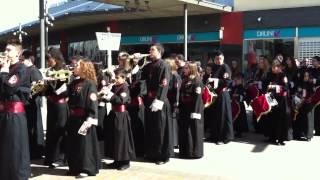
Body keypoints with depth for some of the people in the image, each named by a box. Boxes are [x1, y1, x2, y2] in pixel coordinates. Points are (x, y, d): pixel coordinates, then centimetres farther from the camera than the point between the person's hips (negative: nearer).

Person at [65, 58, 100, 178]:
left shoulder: (90, 84, -12)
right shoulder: (74, 83, 11)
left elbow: (93, 103, -17)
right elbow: (69, 97, 15)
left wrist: (89, 120, -21)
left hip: (84, 118, -8)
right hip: (73, 117, 8)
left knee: (84, 143, -1)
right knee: (72, 143, 13)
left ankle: (86, 168, 8)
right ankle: (75, 167, 25)